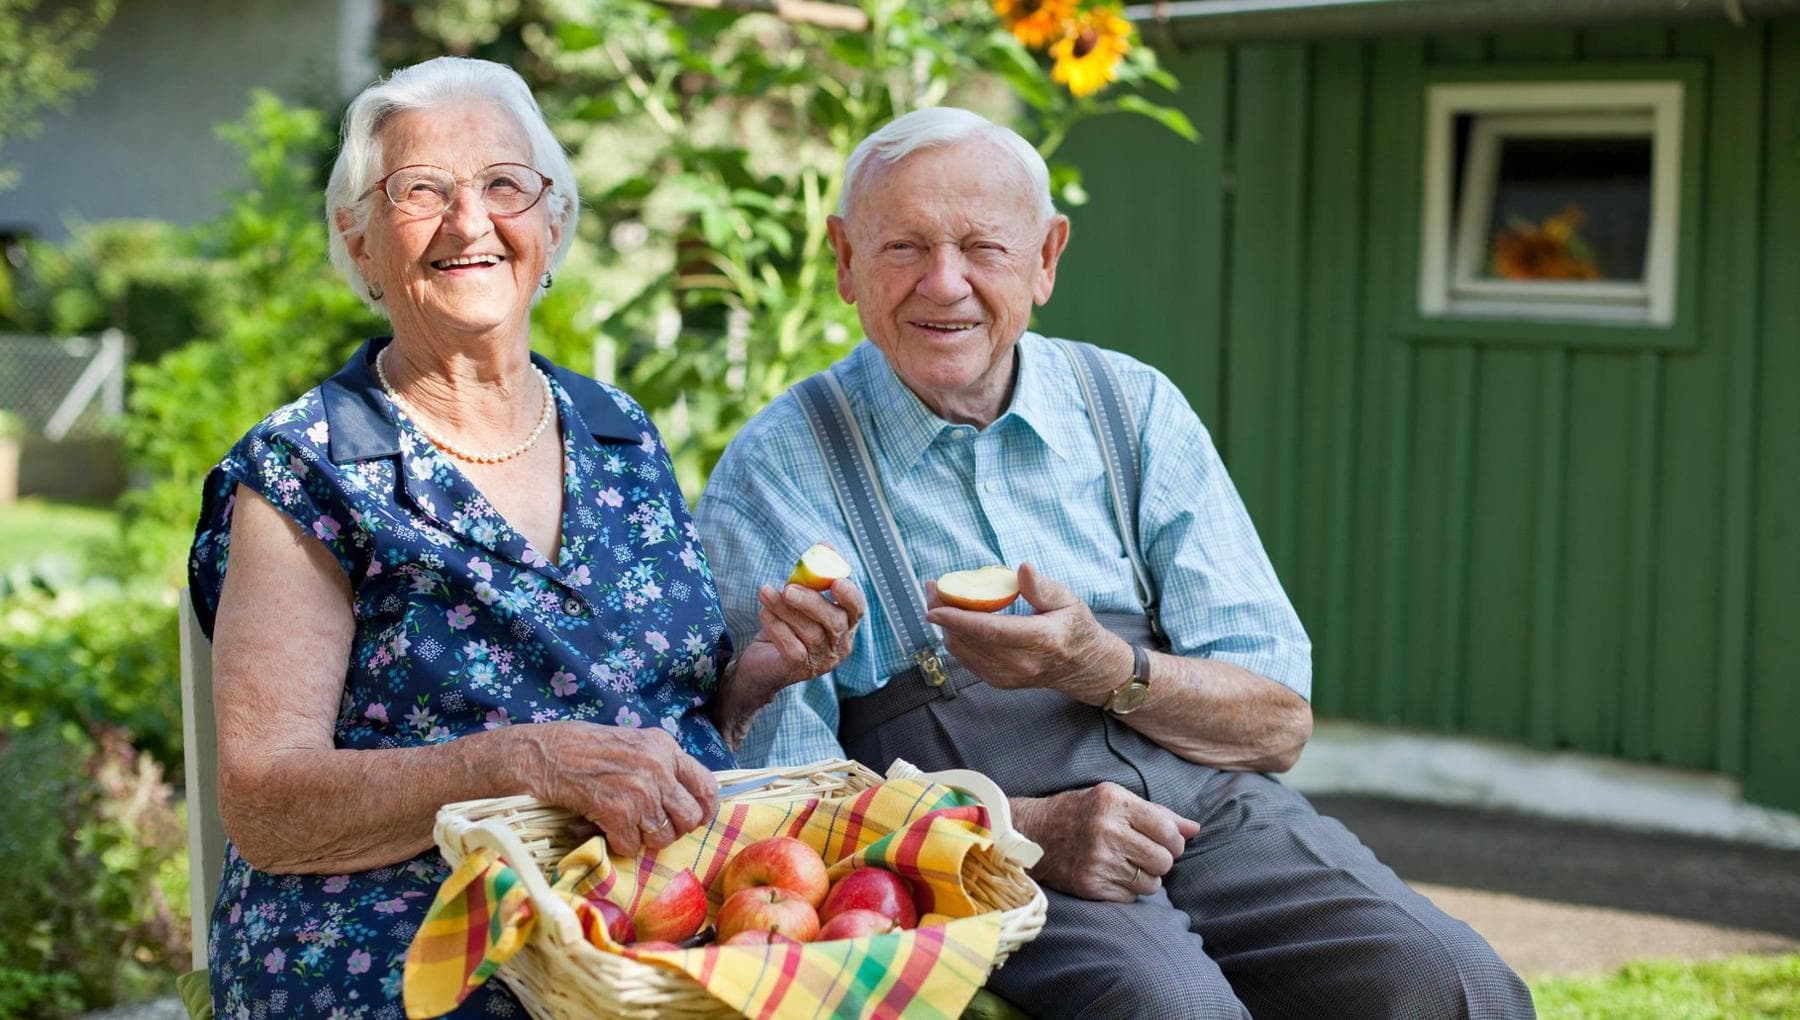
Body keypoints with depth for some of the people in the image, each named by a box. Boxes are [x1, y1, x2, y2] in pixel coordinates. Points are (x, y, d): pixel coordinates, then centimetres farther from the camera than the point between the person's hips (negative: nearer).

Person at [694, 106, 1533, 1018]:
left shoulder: (1136, 410, 11)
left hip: (1207, 808, 4)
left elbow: (1278, 725, 8)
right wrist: (1024, 827, -17)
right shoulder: (777, 470, 2)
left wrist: (1102, 669, -13)